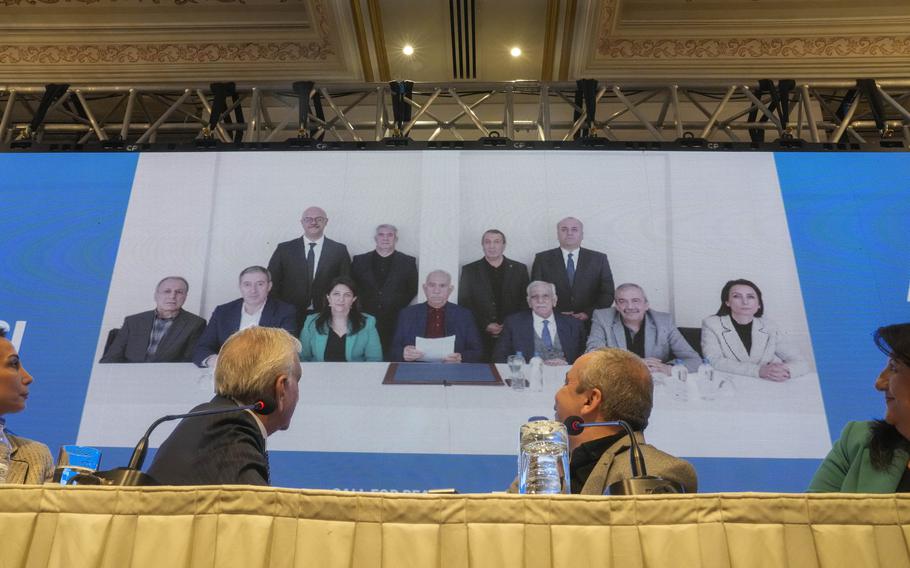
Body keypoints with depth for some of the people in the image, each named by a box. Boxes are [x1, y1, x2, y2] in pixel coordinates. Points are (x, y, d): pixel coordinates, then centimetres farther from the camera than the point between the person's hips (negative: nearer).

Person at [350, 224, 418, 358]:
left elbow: (413, 290, 9)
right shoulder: (360, 260, 11)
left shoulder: (408, 262, 7)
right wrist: (360, 306, 3)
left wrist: (400, 307, 1)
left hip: (395, 323, -1)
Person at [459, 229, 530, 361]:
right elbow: (464, 303, 4)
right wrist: (485, 325, -7)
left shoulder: (519, 269, 11)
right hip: (480, 337, -1)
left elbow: (526, 302, 9)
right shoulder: (469, 270, 8)